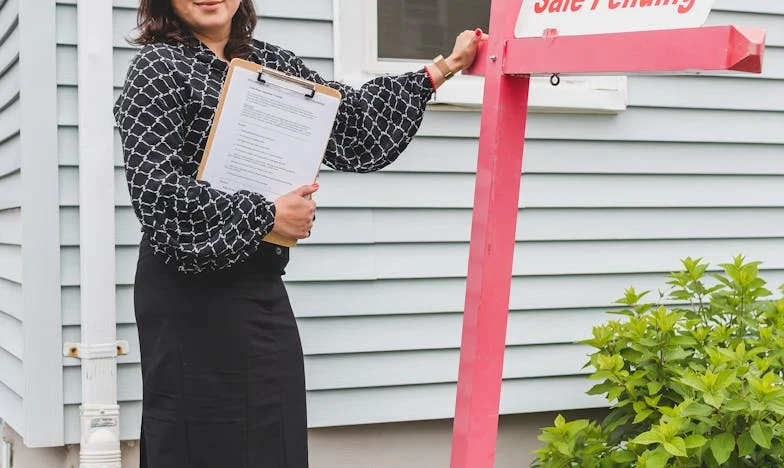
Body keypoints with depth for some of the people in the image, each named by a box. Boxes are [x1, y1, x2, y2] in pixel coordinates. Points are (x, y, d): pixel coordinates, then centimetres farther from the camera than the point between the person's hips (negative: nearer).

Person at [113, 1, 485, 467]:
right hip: (193, 294, -6)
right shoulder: (158, 66, -6)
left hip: (263, 287, 6)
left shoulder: (274, 63, 13)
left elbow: (351, 123, 14)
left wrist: (444, 67, 12)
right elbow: (158, 189, -15)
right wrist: (266, 215, -13)